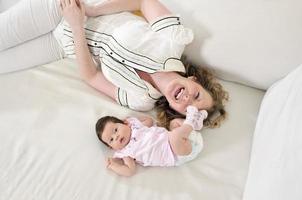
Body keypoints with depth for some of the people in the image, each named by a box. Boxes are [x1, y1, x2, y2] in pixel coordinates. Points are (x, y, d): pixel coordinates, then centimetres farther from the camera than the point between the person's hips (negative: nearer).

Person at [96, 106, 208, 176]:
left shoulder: (135, 125, 13)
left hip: (171, 143, 6)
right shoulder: (124, 153, -1)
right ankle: (190, 124, -9)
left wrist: (133, 120, 21)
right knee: (175, 135, -31)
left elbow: (149, 120, 28)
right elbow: (130, 171, -9)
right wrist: (112, 166, -13)